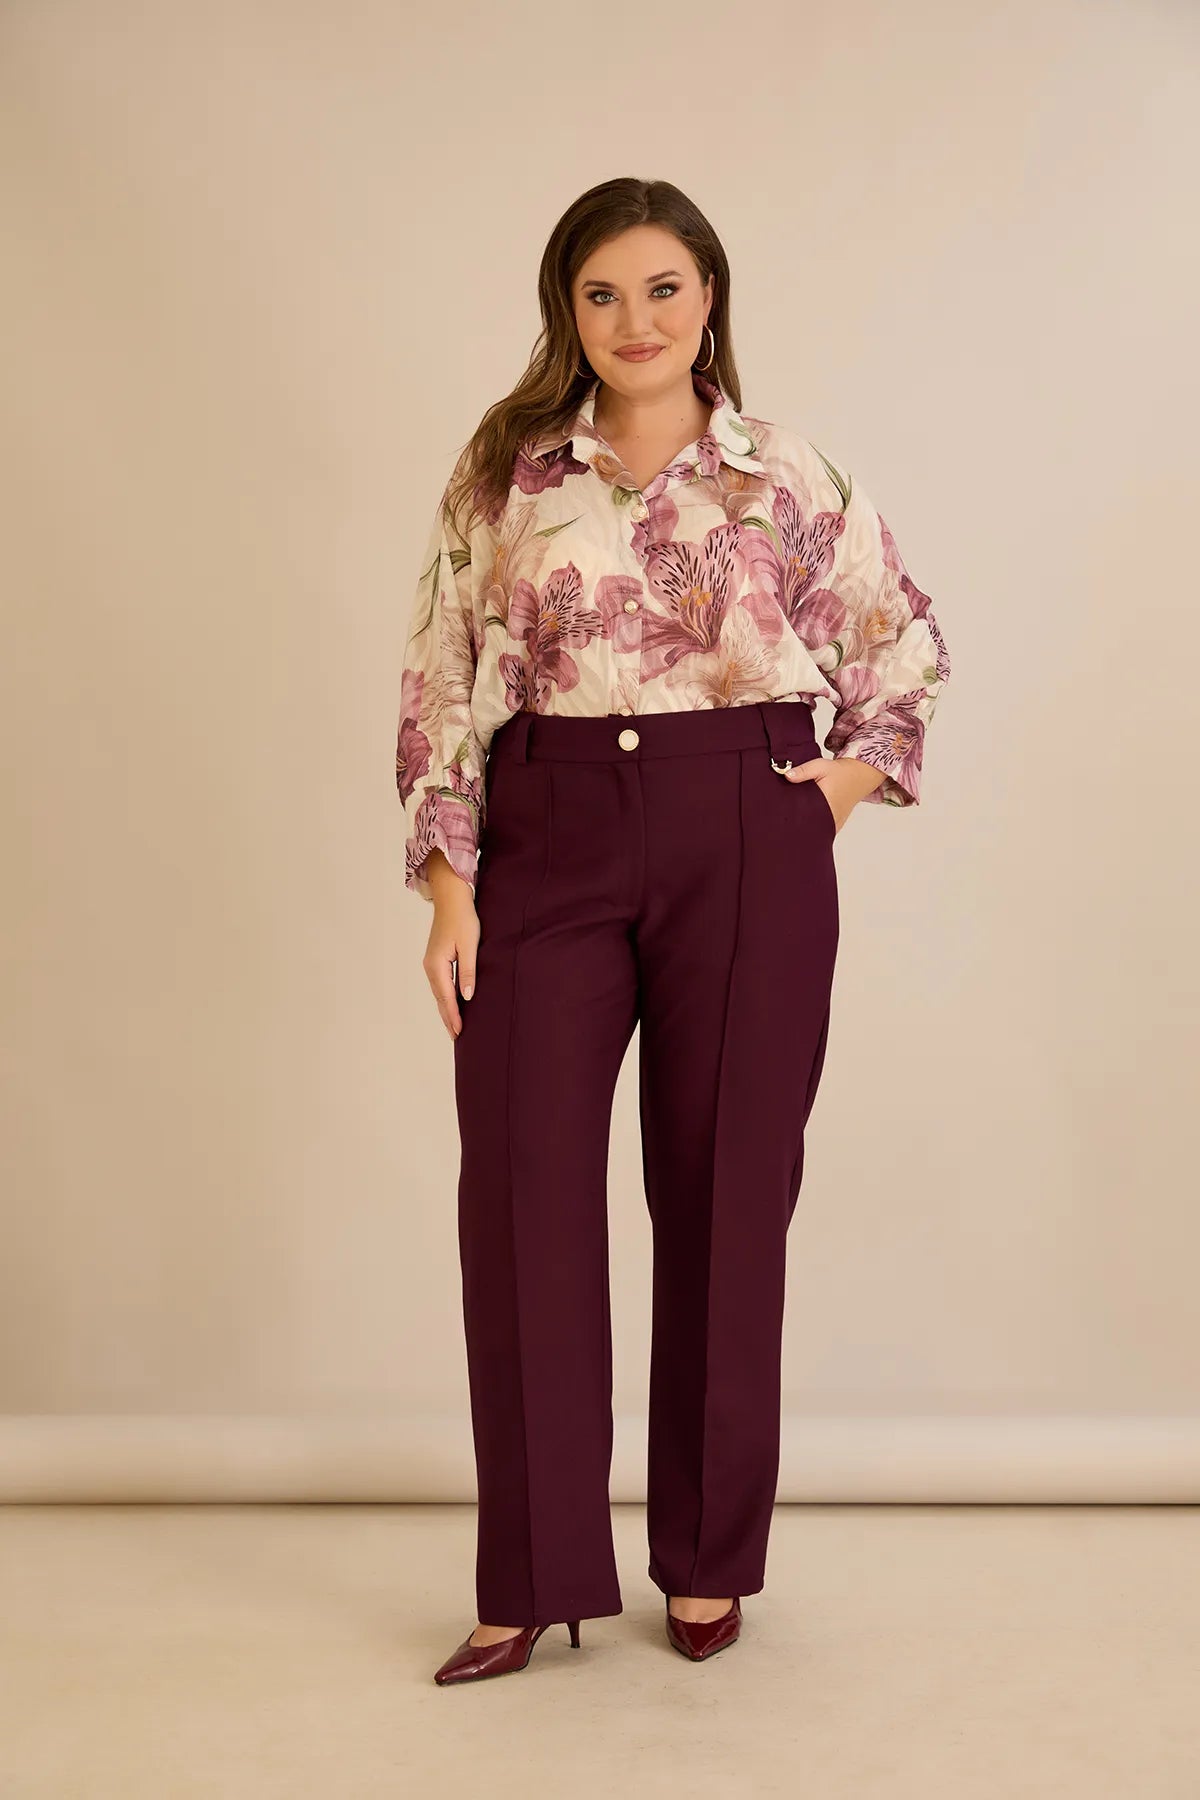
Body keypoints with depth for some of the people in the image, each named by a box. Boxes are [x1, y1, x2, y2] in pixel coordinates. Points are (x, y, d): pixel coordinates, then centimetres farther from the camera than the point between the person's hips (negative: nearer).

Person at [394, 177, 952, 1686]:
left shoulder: (790, 479, 5)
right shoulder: (501, 477, 5)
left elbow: (906, 641, 17)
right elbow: (443, 685, 4)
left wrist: (852, 776, 3)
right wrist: (450, 884, -3)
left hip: (747, 845, 0)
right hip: (551, 841, 1)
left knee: (723, 1191, 5)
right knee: (521, 1190, -4)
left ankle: (708, 1561, 21)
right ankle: (537, 1578, 9)